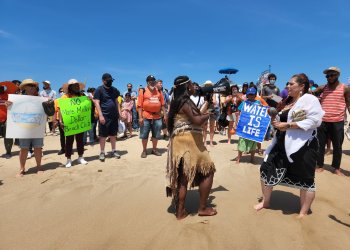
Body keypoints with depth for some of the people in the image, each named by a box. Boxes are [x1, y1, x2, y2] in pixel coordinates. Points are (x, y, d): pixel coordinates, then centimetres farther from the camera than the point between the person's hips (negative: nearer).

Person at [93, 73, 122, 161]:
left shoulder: (114, 90, 11)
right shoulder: (99, 90, -5)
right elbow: (97, 103, -10)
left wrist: (119, 112, 8)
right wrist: (100, 115, -17)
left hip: (114, 116, 5)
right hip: (104, 116, -5)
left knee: (113, 134, 12)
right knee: (103, 135, 3)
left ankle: (113, 151, 23)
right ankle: (102, 152, 13)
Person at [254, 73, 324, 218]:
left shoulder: (309, 99, -10)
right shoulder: (287, 101, 14)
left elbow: (314, 120, -22)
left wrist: (288, 125, -22)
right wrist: (274, 118, 0)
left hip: (302, 145, -8)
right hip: (282, 144, 8)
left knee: (305, 179, 6)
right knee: (267, 169, 9)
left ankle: (303, 213, 25)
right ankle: (265, 202, 28)